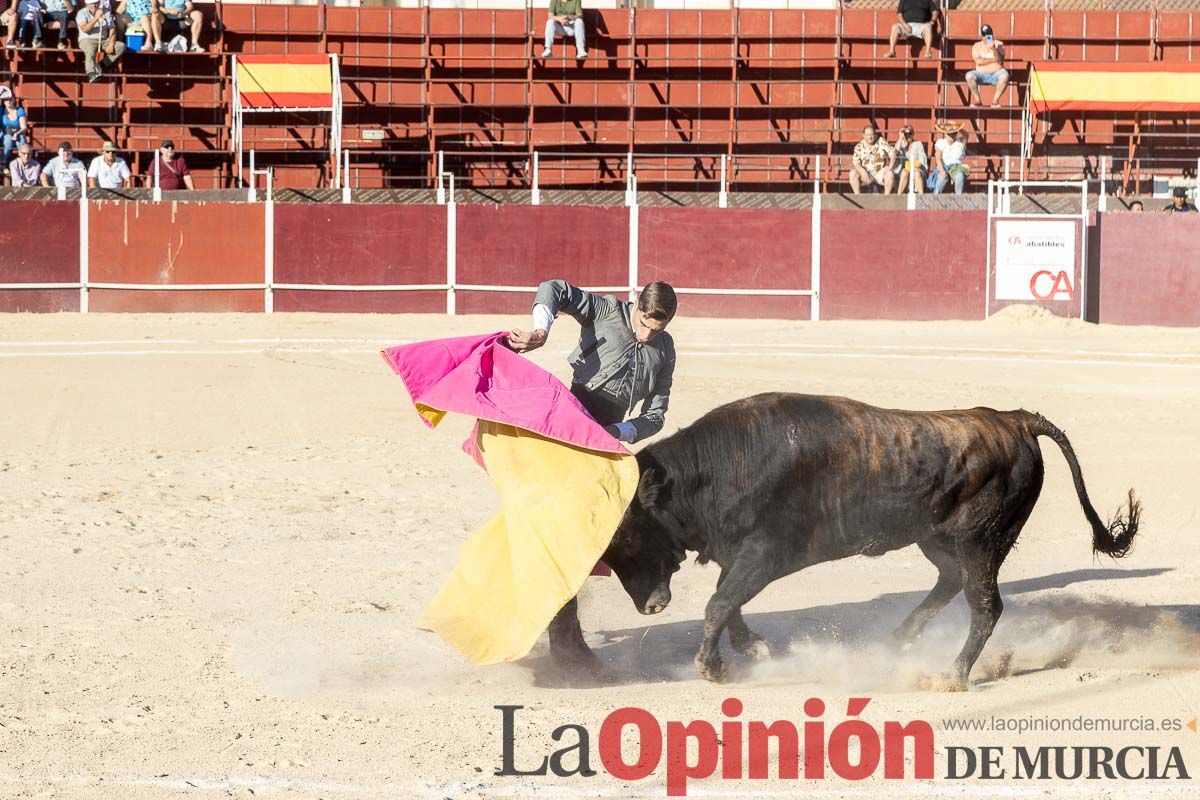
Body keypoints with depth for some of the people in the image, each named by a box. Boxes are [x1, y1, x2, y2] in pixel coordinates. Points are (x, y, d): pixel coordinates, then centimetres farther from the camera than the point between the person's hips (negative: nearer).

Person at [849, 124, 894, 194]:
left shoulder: (882, 143, -2)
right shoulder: (859, 147, -4)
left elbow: (892, 154, -5)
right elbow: (855, 163, -13)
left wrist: (890, 166, -20)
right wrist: (862, 172, -31)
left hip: (880, 174, 0)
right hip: (866, 174, 0)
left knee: (890, 174, -31)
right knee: (853, 173, -26)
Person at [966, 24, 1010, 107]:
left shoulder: (999, 44, 5)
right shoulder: (976, 46, 8)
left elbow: (999, 60, -12)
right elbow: (978, 61, -9)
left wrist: (993, 48, -26)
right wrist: (993, 60, -9)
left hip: (996, 74, -1)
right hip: (982, 74, 1)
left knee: (1005, 75, -35)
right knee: (969, 75, -30)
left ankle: (995, 100, -24)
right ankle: (977, 100, -17)